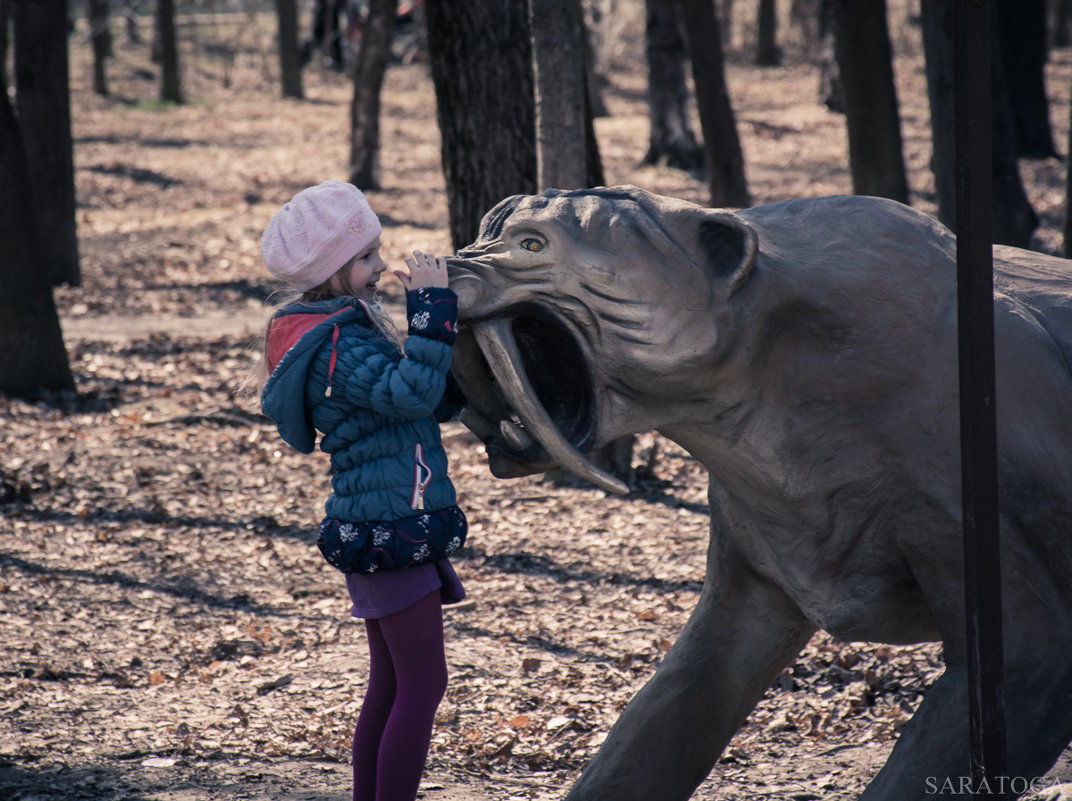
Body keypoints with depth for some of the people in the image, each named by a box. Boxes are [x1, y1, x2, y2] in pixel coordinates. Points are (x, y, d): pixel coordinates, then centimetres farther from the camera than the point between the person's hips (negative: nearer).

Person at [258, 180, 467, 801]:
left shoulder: (349, 331, 15)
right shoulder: (336, 348, -17)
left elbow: (433, 403, 19)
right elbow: (411, 392, -31)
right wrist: (433, 308, -28)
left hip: (375, 528, 10)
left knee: (390, 684, 14)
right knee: (423, 685, -9)